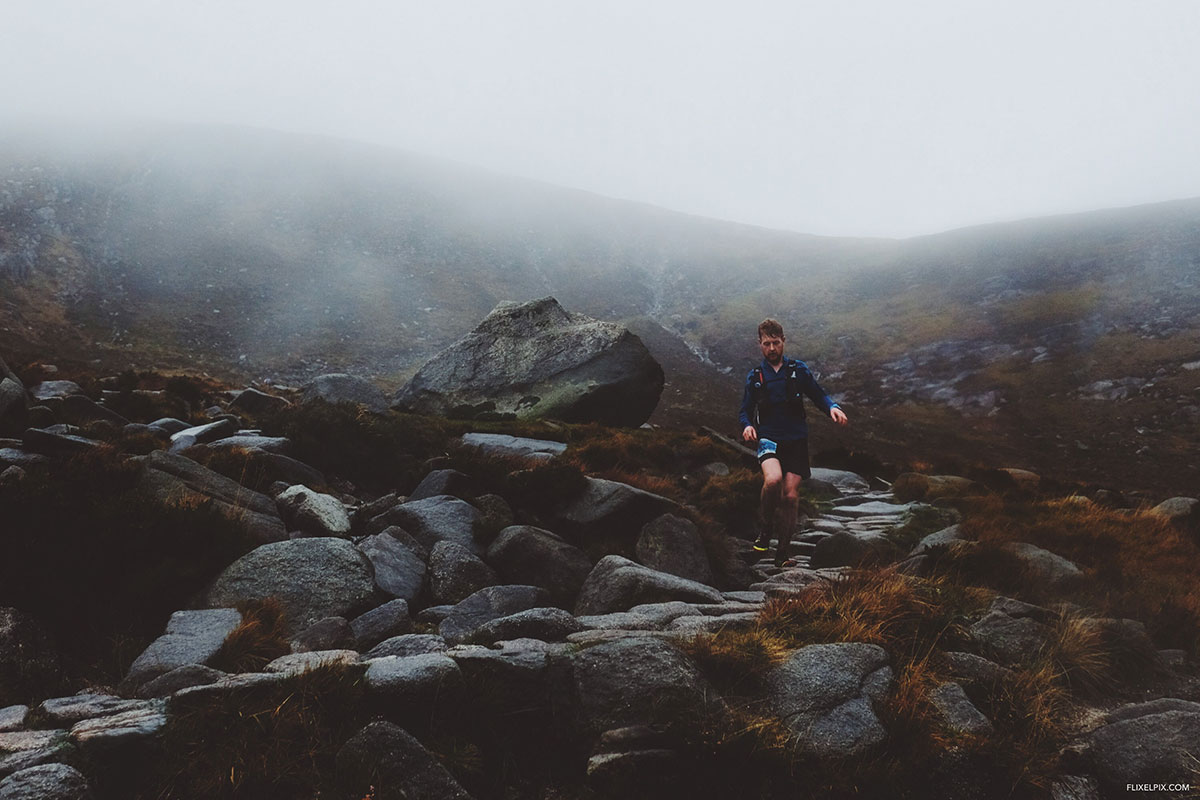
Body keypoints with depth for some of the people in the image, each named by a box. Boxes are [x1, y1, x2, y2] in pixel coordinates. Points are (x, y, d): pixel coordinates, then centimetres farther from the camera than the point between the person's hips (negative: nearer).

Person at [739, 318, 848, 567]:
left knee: (790, 495, -4)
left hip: (796, 440, 1)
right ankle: (766, 528, -4)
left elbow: (818, 395, 8)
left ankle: (783, 551, 10)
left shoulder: (799, 370, 6)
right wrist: (747, 425, -11)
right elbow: (745, 410, 11)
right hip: (768, 439, 0)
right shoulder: (755, 377, 9)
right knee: (773, 479, -29)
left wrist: (832, 407, -14)